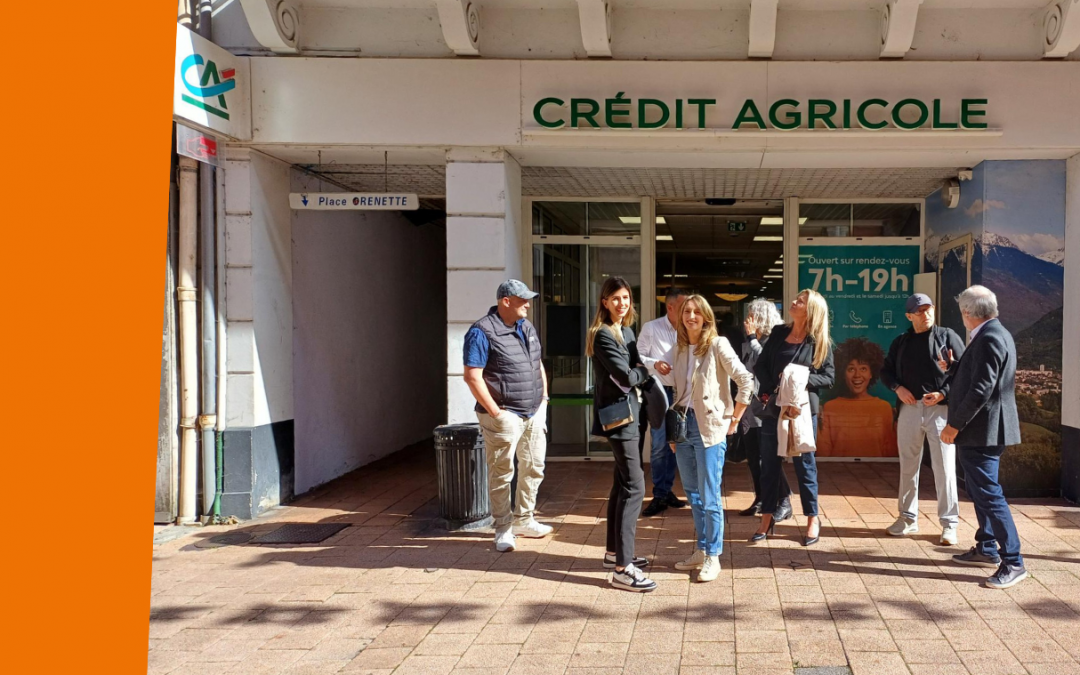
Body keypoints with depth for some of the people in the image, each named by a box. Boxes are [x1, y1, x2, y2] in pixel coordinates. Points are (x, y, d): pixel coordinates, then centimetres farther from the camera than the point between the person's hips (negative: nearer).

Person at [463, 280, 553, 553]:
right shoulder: (482, 332, -13)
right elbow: (472, 376, -17)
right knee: (502, 473, 0)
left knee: (533, 468, 14)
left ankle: (524, 520, 28)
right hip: (505, 416, -8)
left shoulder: (526, 328, 12)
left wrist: (544, 398, 11)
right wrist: (495, 411, -18)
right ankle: (503, 529, 11)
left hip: (534, 414, 8)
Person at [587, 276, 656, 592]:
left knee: (622, 483, 16)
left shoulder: (626, 331, 13)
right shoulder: (603, 335, -14)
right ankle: (622, 569, -14)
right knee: (634, 486, -13)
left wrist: (647, 365, -8)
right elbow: (626, 376, -20)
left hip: (627, 412, 10)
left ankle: (615, 552, 27)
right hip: (616, 415, -10)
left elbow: (637, 365, 13)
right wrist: (650, 368, -4)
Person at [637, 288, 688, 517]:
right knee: (659, 445, -4)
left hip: (680, 391, 3)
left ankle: (667, 490, 22)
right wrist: (655, 364, -20)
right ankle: (659, 496, 5)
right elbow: (638, 357, -5)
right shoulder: (651, 328, -4)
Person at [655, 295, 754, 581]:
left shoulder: (717, 345, -8)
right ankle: (701, 551, 23)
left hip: (709, 427, -6)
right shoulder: (678, 349, 10)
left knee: (709, 496, -4)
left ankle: (713, 557, 6)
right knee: (692, 493, 13)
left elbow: (745, 380, -11)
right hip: (683, 424, 6)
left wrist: (734, 420, -9)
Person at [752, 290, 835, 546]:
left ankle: (812, 520, 15)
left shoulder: (819, 342, -3)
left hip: (802, 409, -4)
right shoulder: (779, 333, 7)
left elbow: (829, 376, -6)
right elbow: (760, 365, 7)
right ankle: (767, 519, 18)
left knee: (804, 465, 4)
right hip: (773, 408, 4)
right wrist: (770, 389, -7)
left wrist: (803, 380, -21)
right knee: (769, 465, 8)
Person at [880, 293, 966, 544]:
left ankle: (949, 524, 3)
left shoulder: (947, 336, 1)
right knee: (908, 466, 11)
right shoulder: (900, 342, 12)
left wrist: (943, 393, -14)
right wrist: (897, 387, -1)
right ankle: (907, 518, 23)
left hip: (941, 409, -4)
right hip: (909, 408, 4)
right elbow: (886, 370, 18)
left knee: (944, 468, -4)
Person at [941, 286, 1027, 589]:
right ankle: (987, 549, 30)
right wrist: (953, 368, 15)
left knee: (988, 493, -9)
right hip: (981, 430, 11)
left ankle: (1013, 562, -6)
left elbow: (982, 390, -25)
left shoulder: (989, 339, -20)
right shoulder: (996, 334, 13)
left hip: (981, 431, -11)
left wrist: (955, 425, -21)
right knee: (979, 489, 19)